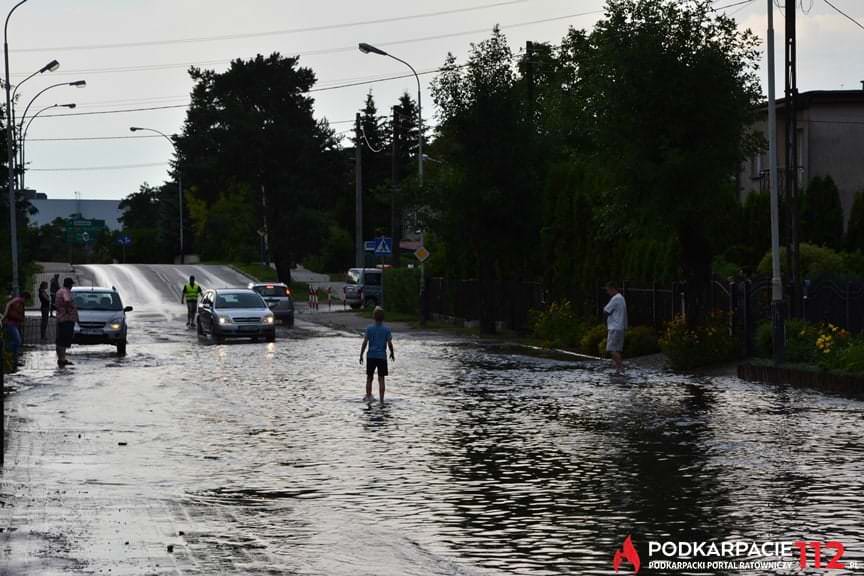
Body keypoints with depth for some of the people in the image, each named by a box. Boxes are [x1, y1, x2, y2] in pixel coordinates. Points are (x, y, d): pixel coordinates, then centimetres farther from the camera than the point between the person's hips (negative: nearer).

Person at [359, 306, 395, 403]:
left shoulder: (369, 329, -4)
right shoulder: (386, 330, -4)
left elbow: (365, 343, -6)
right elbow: (390, 344, -6)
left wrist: (361, 355, 2)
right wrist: (392, 353, 12)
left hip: (371, 356, 0)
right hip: (382, 357, 0)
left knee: (369, 377, 14)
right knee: (381, 379, 2)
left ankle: (368, 396, 17)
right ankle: (381, 400, 0)